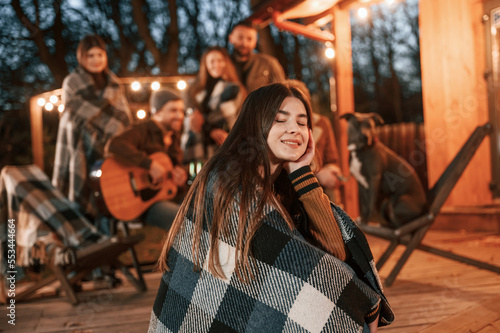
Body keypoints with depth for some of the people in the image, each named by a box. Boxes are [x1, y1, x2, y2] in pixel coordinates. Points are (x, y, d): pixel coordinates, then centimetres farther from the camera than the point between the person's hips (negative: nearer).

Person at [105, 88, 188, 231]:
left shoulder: (174, 138, 17)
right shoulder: (142, 131, -7)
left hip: (167, 196, 8)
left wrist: (180, 181, -2)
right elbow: (113, 146, -27)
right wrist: (150, 164, -29)